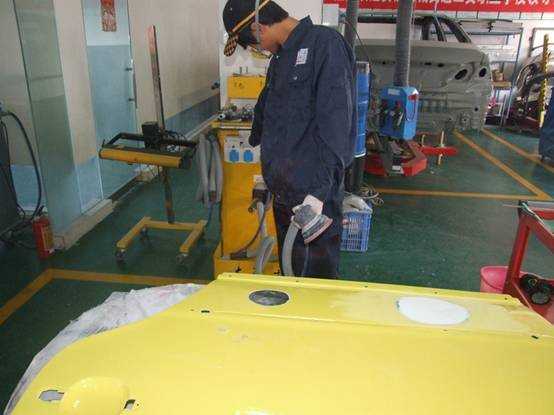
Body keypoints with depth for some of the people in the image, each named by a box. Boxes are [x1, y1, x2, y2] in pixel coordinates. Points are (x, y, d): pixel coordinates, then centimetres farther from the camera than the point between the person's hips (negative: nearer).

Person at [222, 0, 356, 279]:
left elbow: (334, 123, -19)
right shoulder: (279, 59, 16)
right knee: (290, 272, 19)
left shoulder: (325, 44, -10)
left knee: (318, 273, 5)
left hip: (315, 195, -8)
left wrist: (319, 190, -23)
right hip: (283, 192, 8)